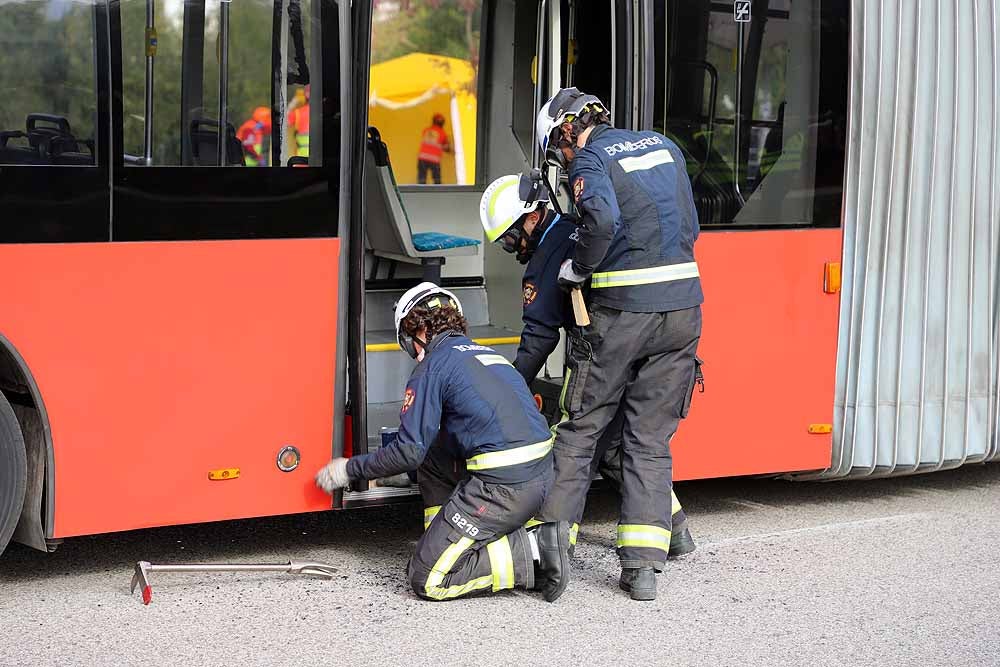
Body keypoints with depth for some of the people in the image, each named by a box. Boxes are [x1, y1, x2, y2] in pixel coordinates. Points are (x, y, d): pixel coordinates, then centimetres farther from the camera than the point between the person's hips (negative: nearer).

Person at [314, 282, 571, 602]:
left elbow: (409, 451, -5)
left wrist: (350, 468, 8)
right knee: (431, 462, 26)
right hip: (542, 476, 9)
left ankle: (531, 553, -10)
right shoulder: (486, 353, 22)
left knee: (427, 580, -2)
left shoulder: (433, 366, -2)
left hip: (504, 485, -9)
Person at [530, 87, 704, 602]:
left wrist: (578, 268, -9)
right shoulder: (664, 147, 16)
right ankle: (643, 566, 4)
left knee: (577, 432, 8)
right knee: (651, 440, 8)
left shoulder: (591, 159, -4)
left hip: (621, 313, -5)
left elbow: (602, 218, -24)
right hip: (682, 310, 5)